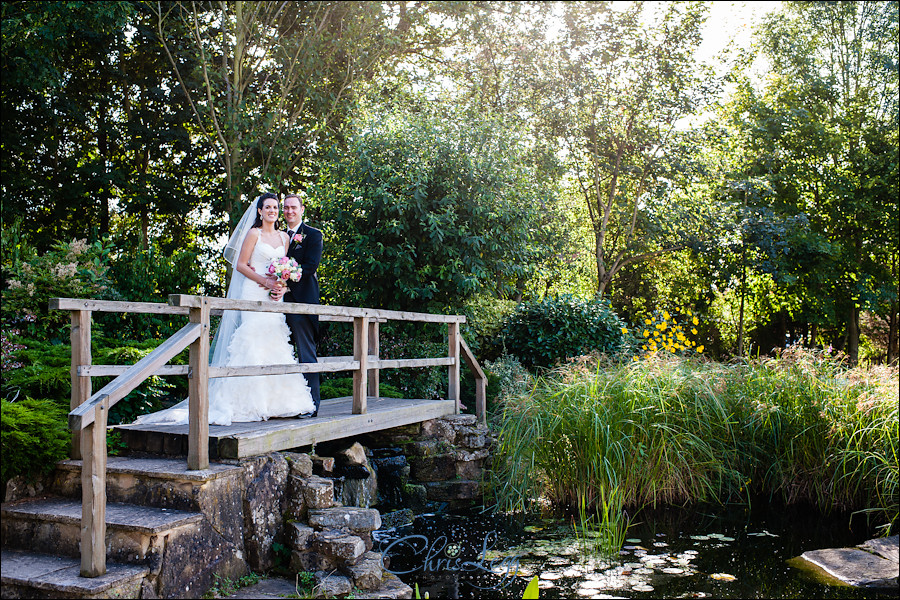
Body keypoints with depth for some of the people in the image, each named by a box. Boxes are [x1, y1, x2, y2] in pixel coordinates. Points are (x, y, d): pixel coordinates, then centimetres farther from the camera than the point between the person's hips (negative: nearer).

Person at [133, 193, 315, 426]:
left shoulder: (284, 237, 16)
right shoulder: (254, 234, 0)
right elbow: (241, 264, -5)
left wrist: (281, 287, -1)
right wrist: (266, 282, -13)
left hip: (275, 298, 5)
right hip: (254, 294, -5)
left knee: (275, 344, 2)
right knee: (253, 343, -10)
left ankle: (272, 402, 6)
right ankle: (252, 404, -8)